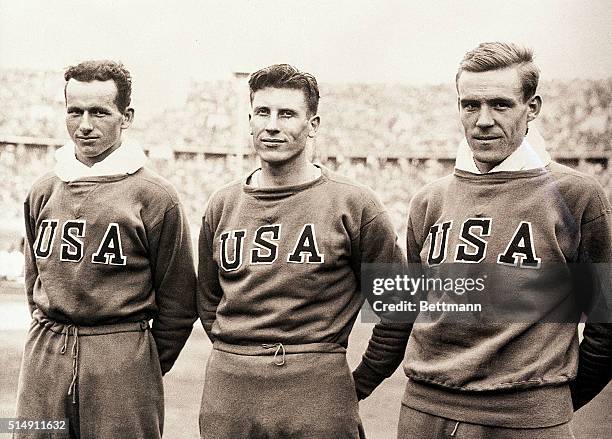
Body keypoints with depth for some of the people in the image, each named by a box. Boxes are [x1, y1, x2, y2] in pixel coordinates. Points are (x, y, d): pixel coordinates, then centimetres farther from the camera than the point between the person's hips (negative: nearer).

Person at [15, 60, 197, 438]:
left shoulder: (155, 197, -7)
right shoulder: (44, 192, 8)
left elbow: (178, 301, -2)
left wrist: (145, 366, 4)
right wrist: (49, 339, 15)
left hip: (122, 361, -4)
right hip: (43, 363, 4)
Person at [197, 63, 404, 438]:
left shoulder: (353, 204, -3)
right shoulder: (222, 206, 8)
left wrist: (361, 379, 7)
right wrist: (237, 355, 12)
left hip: (319, 394, -3)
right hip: (228, 390, 3)